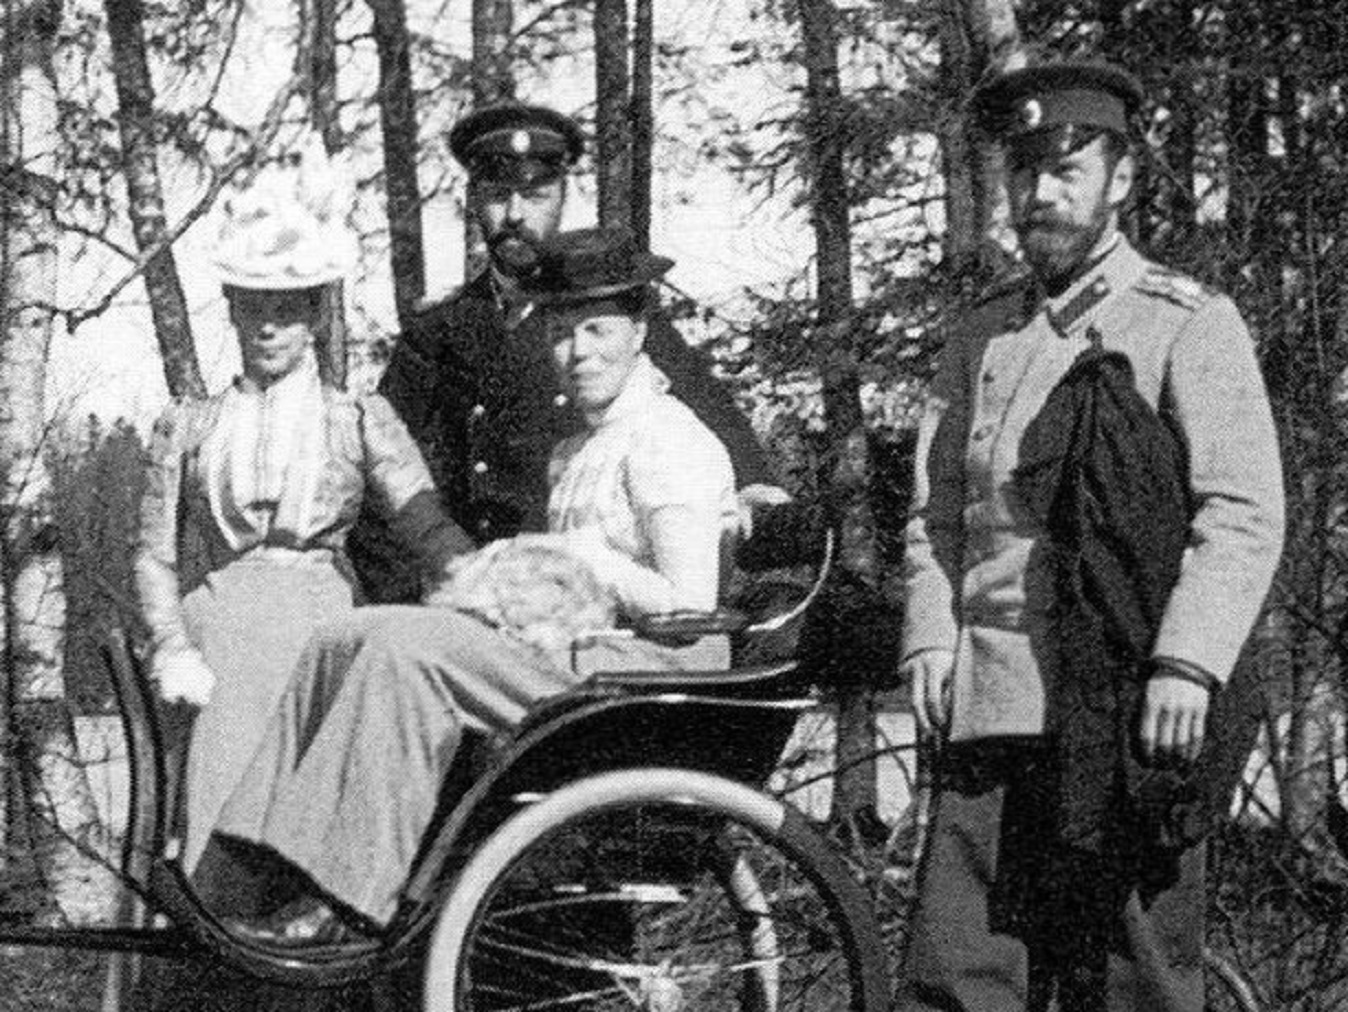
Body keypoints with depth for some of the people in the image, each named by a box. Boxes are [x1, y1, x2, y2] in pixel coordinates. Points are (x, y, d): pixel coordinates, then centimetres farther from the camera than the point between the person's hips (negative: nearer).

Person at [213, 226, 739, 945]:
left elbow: (690, 610, -16)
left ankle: (346, 901, -26)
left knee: (405, 650, -26)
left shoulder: (669, 443, -8)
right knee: (342, 645, -3)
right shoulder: (581, 451, 21)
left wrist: (587, 558, -13)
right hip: (573, 649, 10)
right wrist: (510, 576, -1)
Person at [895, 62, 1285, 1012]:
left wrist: (1186, 665, -17)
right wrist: (930, 640, 3)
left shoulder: (1189, 324, 3)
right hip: (989, 706, 4)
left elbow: (1244, 515, -6)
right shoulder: (980, 335, 19)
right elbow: (937, 509, 19)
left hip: (1127, 711, -4)